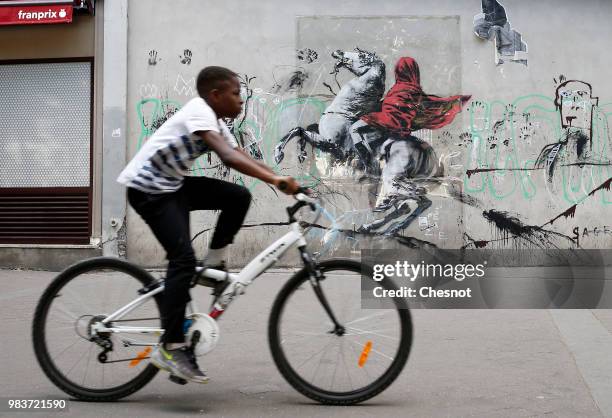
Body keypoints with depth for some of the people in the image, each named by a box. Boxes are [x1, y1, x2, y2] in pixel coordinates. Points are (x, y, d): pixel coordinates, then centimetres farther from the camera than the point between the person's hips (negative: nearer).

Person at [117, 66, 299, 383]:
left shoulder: (216, 123, 8)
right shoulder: (199, 111, -20)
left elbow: (244, 158, 2)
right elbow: (229, 158, -34)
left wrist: (283, 181, -11)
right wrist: (276, 179, -40)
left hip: (173, 185, 9)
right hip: (147, 188, -9)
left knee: (238, 197, -5)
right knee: (184, 259, -18)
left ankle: (214, 264, 9)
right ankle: (170, 348, -12)